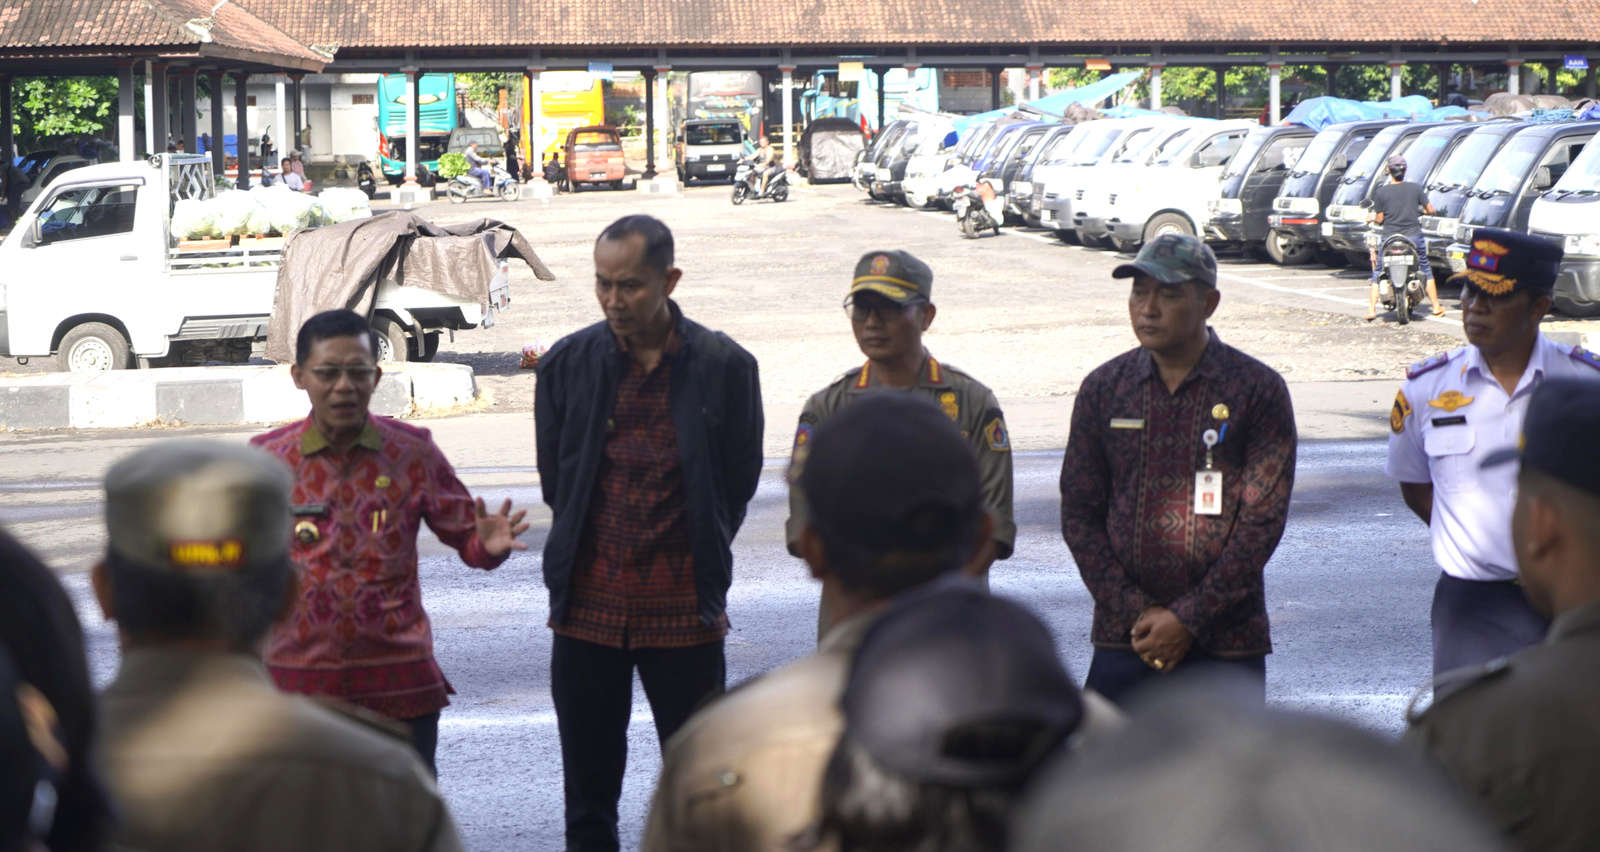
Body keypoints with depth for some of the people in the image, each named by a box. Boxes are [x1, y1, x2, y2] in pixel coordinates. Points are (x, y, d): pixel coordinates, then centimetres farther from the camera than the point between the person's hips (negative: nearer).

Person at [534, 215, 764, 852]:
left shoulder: (723, 366, -4)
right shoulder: (568, 363, 1)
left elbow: (738, 483, 4)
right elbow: (554, 481, 10)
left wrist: (701, 565, 6)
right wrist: (582, 559, 9)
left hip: (683, 608, -2)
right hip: (587, 606, 2)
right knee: (588, 786, 9)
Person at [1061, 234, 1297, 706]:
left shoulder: (1258, 390, -2)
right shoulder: (1103, 388, 6)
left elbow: (1264, 519, -6)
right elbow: (1078, 513, 6)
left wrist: (1188, 618, -10)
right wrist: (1136, 610, -6)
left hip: (1225, 641, -2)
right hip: (1122, 638, 3)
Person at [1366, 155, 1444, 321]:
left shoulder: (1381, 192, -6)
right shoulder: (1416, 188, -2)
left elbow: (1379, 219, -3)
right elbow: (1430, 210, 5)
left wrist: (1373, 217, 20)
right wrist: (1422, 210, 28)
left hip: (1389, 239, -1)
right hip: (1414, 237, 1)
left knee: (1378, 273, 12)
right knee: (1425, 269, 19)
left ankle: (1371, 310, 0)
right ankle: (1436, 306, 20)